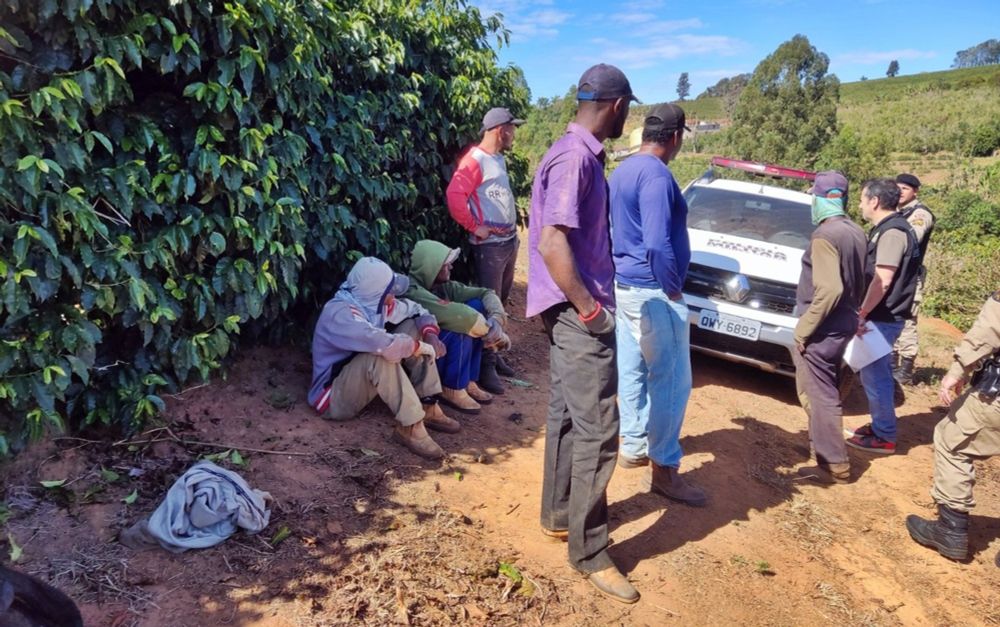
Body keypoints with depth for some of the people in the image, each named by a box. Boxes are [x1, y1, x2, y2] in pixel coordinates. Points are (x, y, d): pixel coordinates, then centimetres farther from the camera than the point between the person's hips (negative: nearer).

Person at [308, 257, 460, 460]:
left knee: (414, 328, -3)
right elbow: (387, 345, -43)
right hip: (334, 397, -9)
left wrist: (430, 335, -11)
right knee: (381, 355, -36)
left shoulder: (375, 302, -5)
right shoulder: (339, 313, -29)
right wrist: (423, 347, -25)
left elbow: (417, 311, 10)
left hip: (367, 378, 9)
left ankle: (428, 407, -6)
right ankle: (410, 427, -26)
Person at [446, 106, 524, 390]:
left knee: (501, 299, 15)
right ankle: (485, 365, 6)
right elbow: (454, 196, -25)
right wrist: (474, 227, -18)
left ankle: (492, 352, 28)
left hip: (509, 240, 9)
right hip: (490, 244, -9)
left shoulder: (499, 158, 14)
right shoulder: (475, 160, -14)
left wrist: (512, 230, 14)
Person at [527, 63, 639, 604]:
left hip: (572, 308, 10)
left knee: (567, 417, 18)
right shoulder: (575, 157, -18)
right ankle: (590, 554, 8)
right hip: (578, 312, -10)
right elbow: (551, 242, -26)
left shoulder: (580, 153, 13)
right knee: (597, 431, -4)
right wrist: (589, 308, -20)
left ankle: (558, 515, 33)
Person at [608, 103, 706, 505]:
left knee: (633, 372, 16)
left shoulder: (623, 171, 12)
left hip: (625, 285, 10)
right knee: (671, 379, -2)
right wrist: (673, 289, -14)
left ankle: (633, 447, 27)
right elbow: (658, 245, -26)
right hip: (651, 291, -10)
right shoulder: (656, 175, -18)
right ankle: (664, 468, 6)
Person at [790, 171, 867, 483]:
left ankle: (835, 465, 5)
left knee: (818, 395, -1)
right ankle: (826, 447, 38)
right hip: (843, 324, 9)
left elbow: (829, 290, -27)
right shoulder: (856, 232, 8)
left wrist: (803, 328, -19)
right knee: (827, 392, 23)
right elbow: (858, 282, 15)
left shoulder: (825, 235, -20)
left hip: (823, 329, -9)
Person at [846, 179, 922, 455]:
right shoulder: (886, 229, 15)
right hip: (882, 316, 10)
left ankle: (884, 437, 5)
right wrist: (865, 311, 20)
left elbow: (882, 281, -24)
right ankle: (879, 425, 28)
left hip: (882, 318, -10)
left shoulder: (892, 232, -18)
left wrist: (862, 313, -20)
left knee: (875, 375, -4)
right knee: (875, 373, 17)